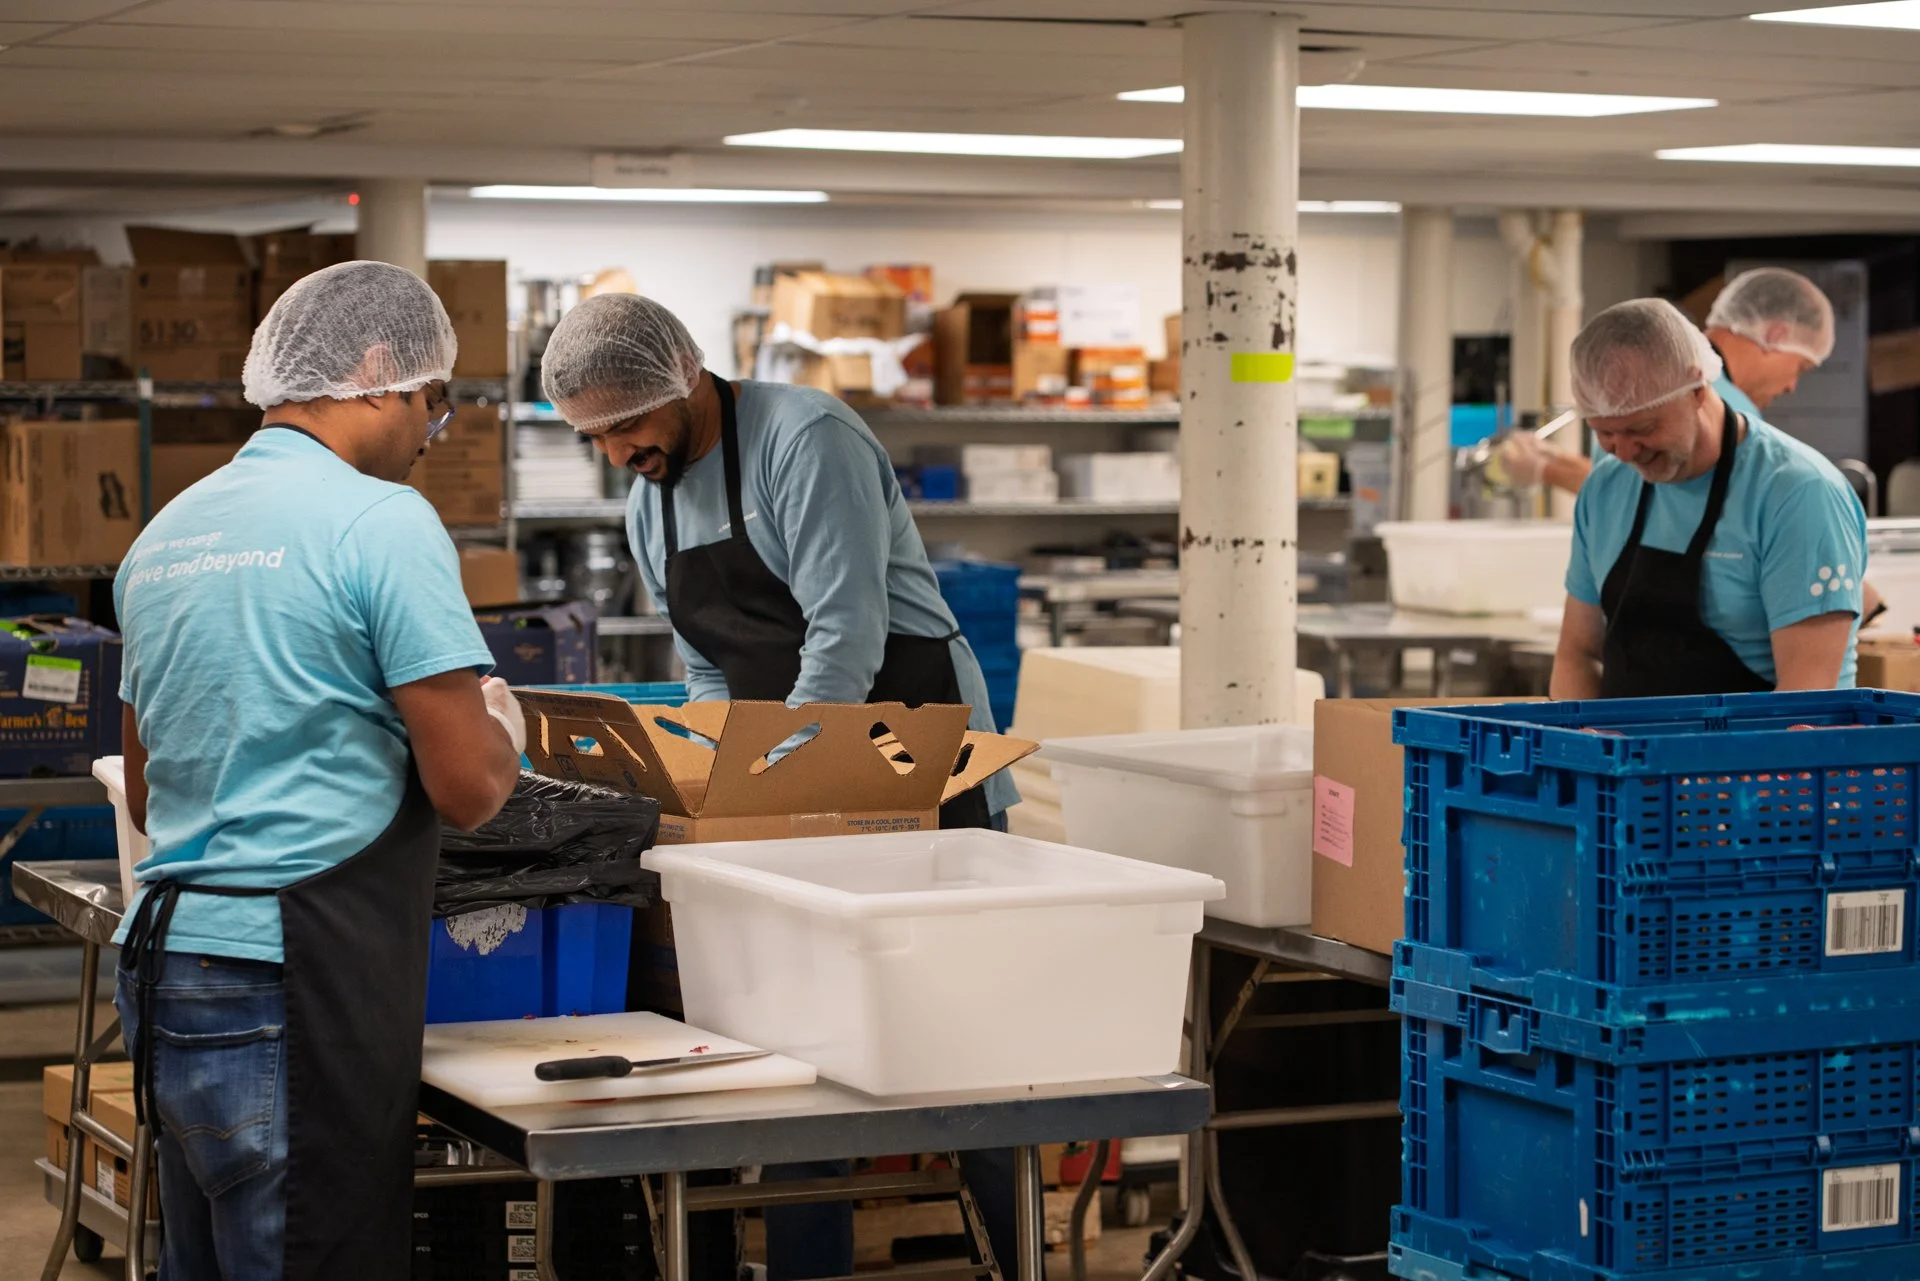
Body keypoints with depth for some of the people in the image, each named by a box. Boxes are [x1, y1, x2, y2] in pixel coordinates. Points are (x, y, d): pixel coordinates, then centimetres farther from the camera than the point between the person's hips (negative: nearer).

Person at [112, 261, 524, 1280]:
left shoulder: (166, 533, 15)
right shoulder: (380, 520, -10)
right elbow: (468, 788, -12)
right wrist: (504, 728, 10)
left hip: (164, 967, 8)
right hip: (292, 992, -8)